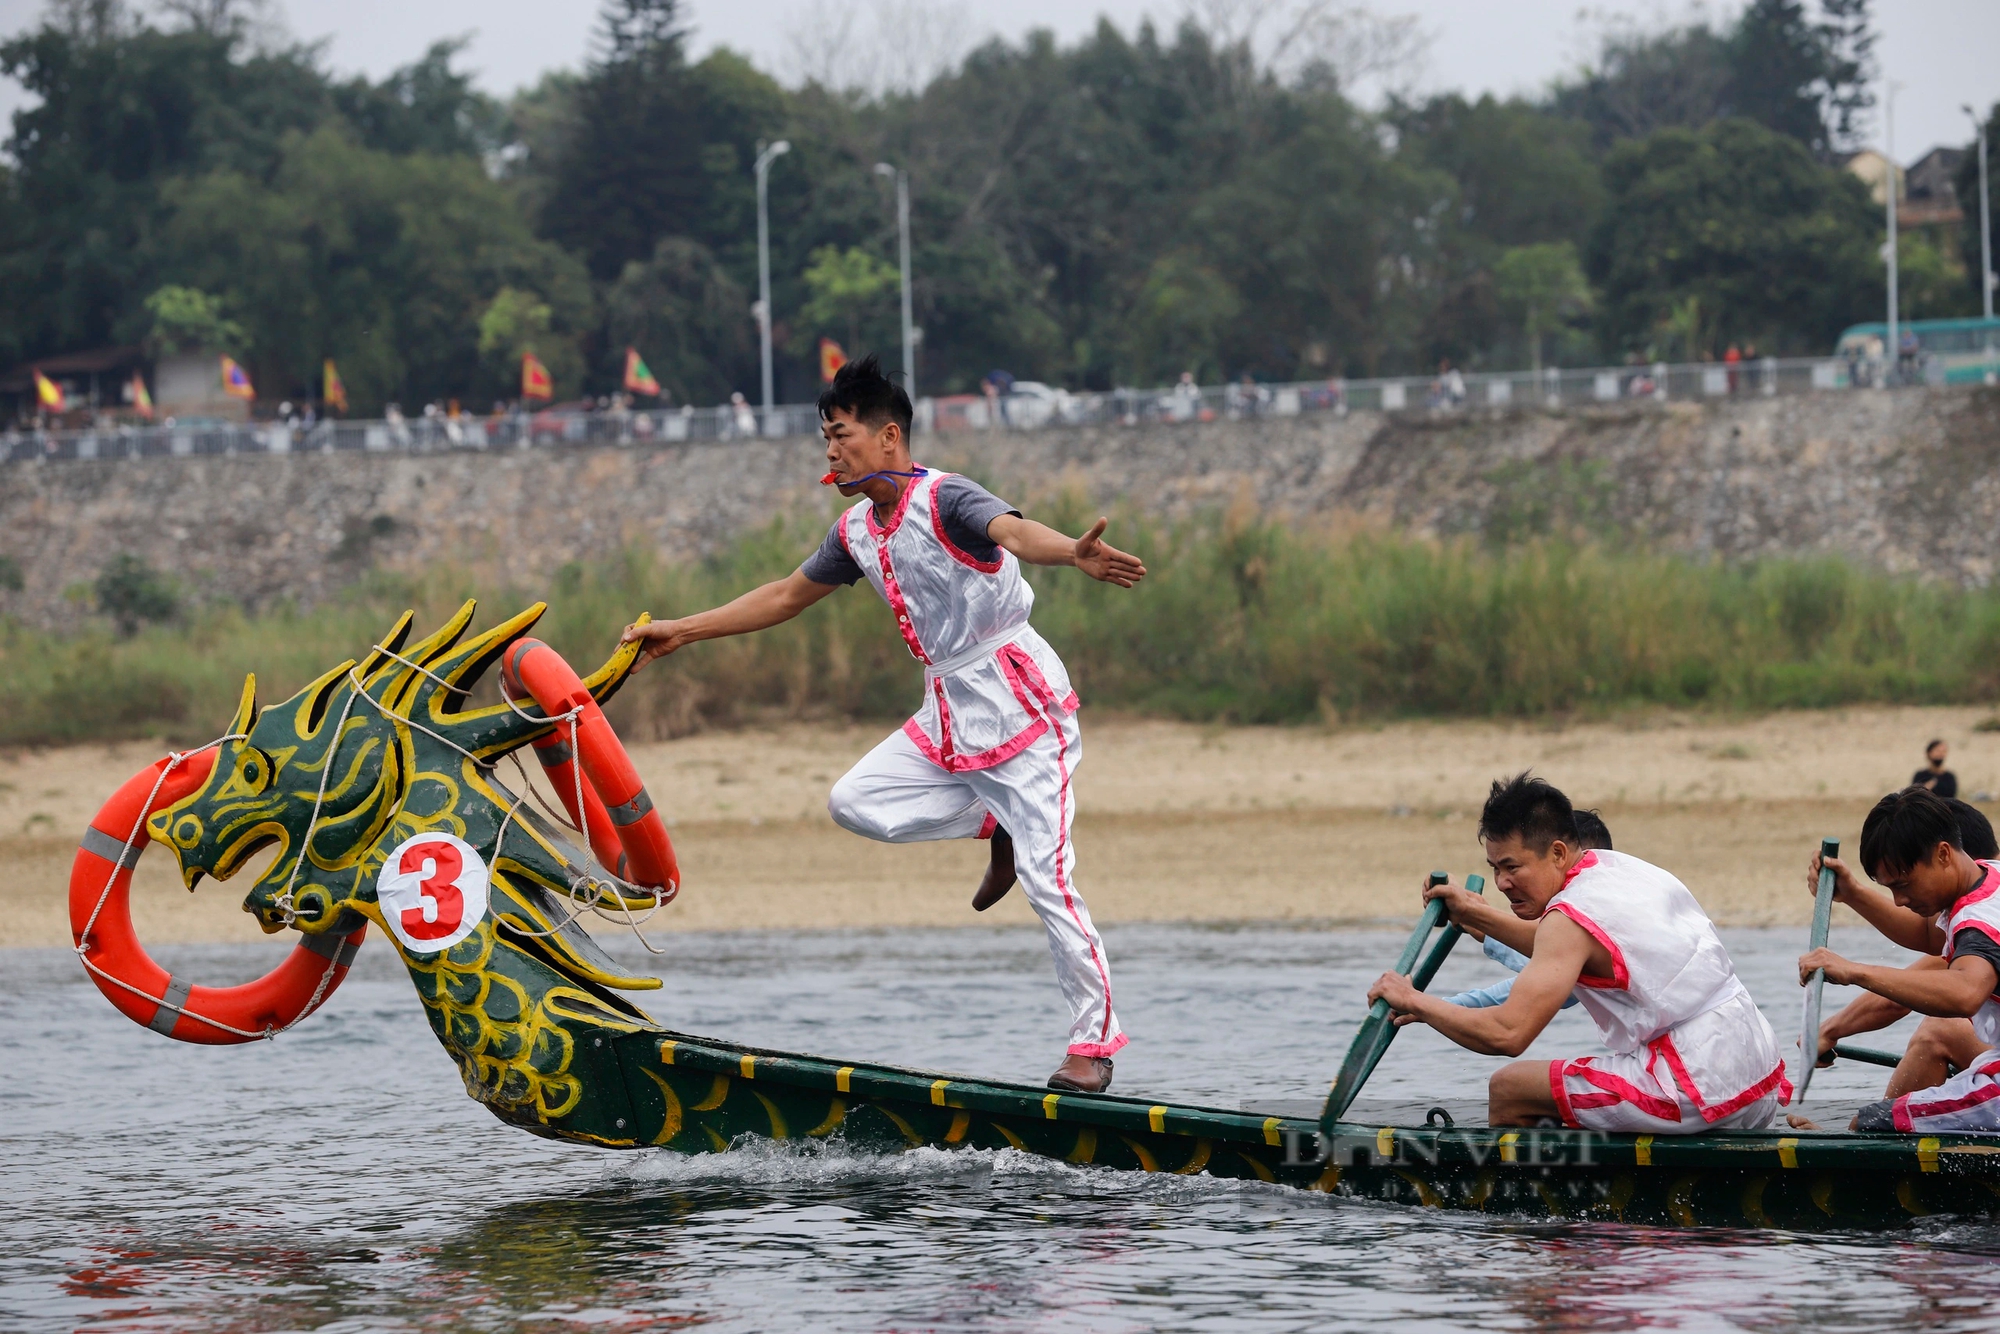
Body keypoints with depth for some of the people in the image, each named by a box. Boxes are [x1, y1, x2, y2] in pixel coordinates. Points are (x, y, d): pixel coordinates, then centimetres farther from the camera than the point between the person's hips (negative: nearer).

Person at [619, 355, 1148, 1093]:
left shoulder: (944, 501, -16)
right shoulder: (858, 531, 10)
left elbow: (1017, 531, -37)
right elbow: (788, 595, 25)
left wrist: (1075, 553, -58)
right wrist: (684, 630, 27)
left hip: (1018, 701, -9)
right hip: (949, 713, 9)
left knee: (1046, 881, -11)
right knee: (856, 802, 1)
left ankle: (1095, 1040, -4)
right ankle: (996, 824, 12)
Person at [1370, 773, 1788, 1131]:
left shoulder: (1574, 915, -14)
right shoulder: (1621, 867, 13)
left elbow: (1507, 1033, -21)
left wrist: (1414, 1002, -8)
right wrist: (1475, 914, 32)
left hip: (1698, 1094, -9)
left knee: (1508, 1089, 0)